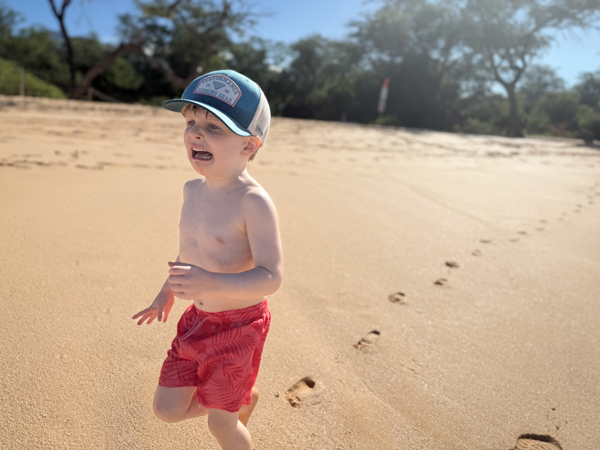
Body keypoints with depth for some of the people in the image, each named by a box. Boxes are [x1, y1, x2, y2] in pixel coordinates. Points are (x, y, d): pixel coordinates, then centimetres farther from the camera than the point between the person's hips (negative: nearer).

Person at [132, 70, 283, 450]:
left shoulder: (254, 202, -25)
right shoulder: (193, 190, -1)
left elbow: (271, 277, -28)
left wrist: (213, 283, -43)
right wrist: (167, 294, 22)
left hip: (239, 324, -7)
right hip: (198, 318, 7)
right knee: (168, 409, 15)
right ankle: (243, 399, 39)